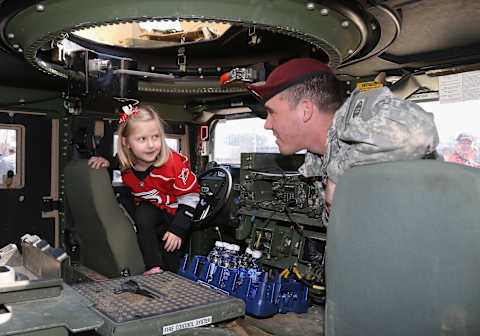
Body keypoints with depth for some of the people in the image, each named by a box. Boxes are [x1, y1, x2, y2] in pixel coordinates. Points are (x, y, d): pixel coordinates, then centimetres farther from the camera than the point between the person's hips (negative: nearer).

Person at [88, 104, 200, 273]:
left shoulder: (173, 163, -27)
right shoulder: (125, 165, -15)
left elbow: (190, 195, -18)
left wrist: (178, 229, -21)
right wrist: (106, 162, -14)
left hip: (174, 212, -3)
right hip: (150, 211, 3)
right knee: (143, 213, -32)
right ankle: (153, 268, -25)